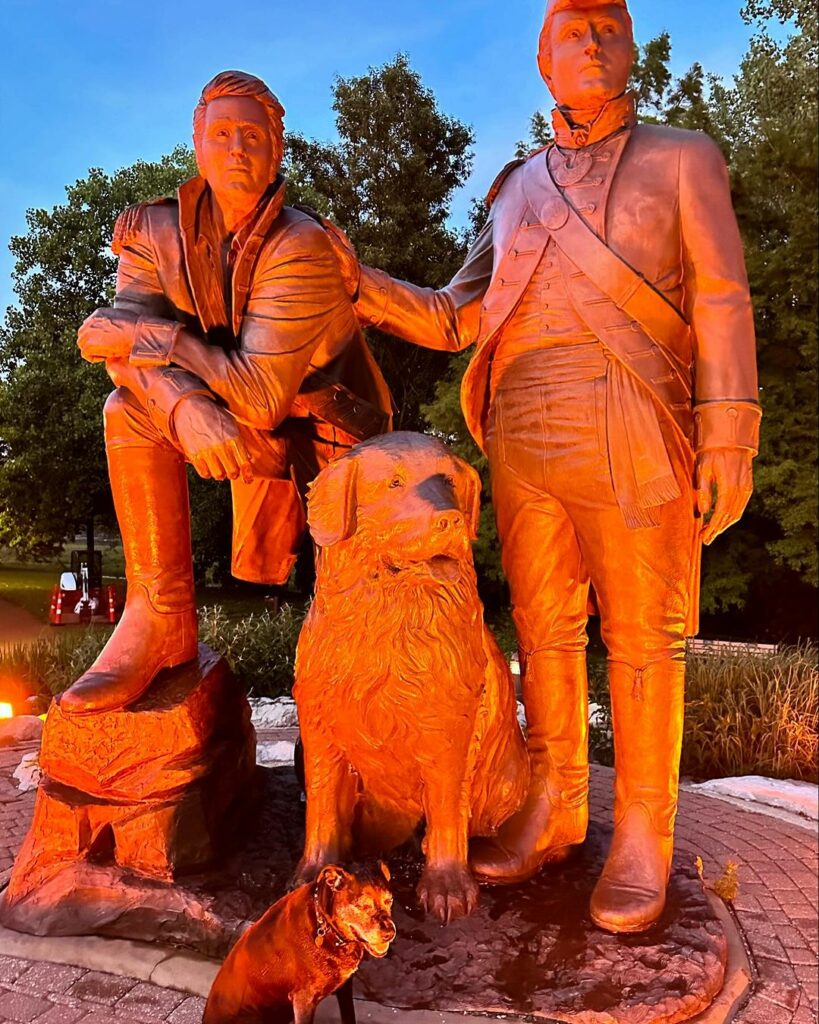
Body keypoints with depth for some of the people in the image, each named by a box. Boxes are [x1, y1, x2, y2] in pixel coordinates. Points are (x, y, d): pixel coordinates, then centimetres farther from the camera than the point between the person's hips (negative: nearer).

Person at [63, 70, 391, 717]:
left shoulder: (301, 246, -23)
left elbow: (261, 394, -30)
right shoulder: (161, 231, -5)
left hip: (318, 435, -4)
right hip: (242, 427, 4)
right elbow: (122, 341, -18)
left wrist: (151, 337, -24)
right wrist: (187, 408, -39)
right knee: (132, 409, -20)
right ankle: (162, 619, -17)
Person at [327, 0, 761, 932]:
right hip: (523, 444, 4)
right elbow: (454, 322, 13)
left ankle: (641, 835, 16)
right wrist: (358, 283, -1)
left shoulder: (684, 160, 9)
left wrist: (729, 440, -11)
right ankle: (553, 809, 23)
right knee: (542, 628, 8)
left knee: (641, 637, 2)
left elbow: (721, 304, 0)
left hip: (632, 444, -4)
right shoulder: (517, 192, 18)